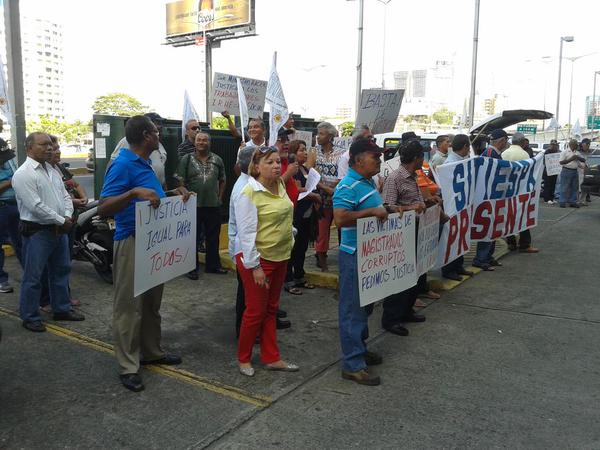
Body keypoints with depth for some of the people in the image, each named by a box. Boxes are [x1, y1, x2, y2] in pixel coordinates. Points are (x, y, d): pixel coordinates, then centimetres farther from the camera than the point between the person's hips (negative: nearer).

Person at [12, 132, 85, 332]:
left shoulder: (52, 171, 11)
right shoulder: (23, 174, -15)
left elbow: (65, 196, 12)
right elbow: (36, 206, -21)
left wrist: (67, 217, -6)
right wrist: (61, 221, -15)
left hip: (60, 229, 8)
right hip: (37, 231, -8)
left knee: (61, 271, 17)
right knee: (33, 276, 2)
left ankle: (62, 309, 31)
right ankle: (30, 317, 15)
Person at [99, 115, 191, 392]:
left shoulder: (145, 164, 12)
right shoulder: (122, 165, -16)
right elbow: (103, 209, -22)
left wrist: (173, 193, 6)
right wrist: (134, 192, -34)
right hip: (132, 242, -9)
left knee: (152, 303, 18)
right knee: (129, 306, 1)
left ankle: (151, 352, 33)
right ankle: (128, 366, 11)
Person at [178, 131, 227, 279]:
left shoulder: (217, 160, 7)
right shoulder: (186, 159, -2)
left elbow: (222, 180, 15)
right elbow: (180, 182, -2)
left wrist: (220, 197, 9)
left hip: (213, 206, 3)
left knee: (213, 237, 12)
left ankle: (213, 265, 26)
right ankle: (192, 267, 16)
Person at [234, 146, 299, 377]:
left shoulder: (280, 185, 4)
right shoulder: (249, 193, -18)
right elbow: (246, 233, -20)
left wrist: (289, 236, 20)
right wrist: (255, 266, -21)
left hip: (280, 256, 7)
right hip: (257, 258, -7)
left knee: (271, 309, 15)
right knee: (256, 311, 5)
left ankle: (271, 358, 27)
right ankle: (243, 358, 24)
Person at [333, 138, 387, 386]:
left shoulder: (369, 182, 11)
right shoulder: (348, 187, -19)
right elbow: (340, 219, -30)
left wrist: (385, 210, 10)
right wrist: (372, 211, -26)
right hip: (355, 255, -10)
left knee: (365, 305, 20)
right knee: (353, 308, -2)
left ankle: (359, 348, 36)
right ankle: (352, 364, 7)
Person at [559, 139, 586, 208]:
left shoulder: (577, 153, 14)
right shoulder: (565, 152, -3)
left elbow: (583, 160, 16)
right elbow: (561, 162, -9)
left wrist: (578, 158, -3)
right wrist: (570, 159, -17)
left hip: (575, 171, 6)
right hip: (567, 171, -6)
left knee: (574, 187, 6)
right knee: (564, 187, -6)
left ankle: (572, 202, 13)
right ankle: (562, 202, -2)